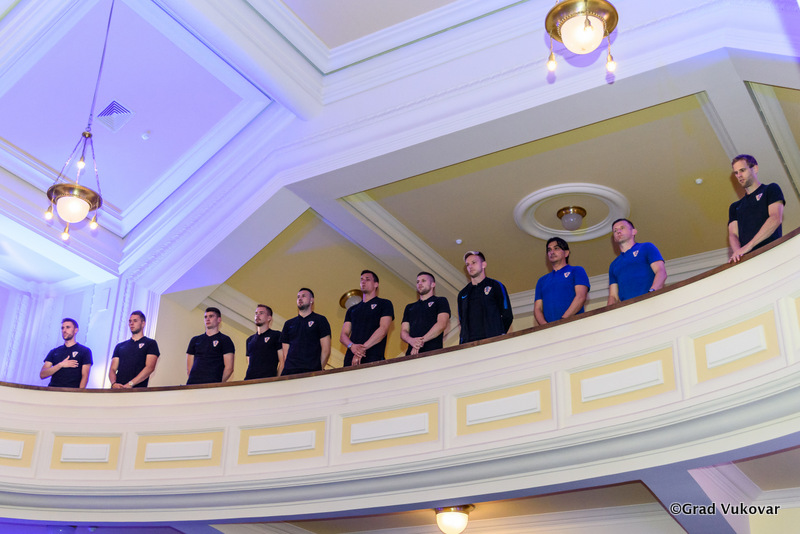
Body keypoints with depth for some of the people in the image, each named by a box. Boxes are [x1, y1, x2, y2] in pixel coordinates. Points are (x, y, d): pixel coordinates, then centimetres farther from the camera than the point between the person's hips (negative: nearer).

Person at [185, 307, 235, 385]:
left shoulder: (224, 340, 9)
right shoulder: (195, 340, 22)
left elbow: (229, 368, 1)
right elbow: (189, 367, 19)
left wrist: (219, 384, -8)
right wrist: (193, 379, 4)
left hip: (213, 384, -3)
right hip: (193, 384, 3)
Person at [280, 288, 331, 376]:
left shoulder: (320, 320, 10)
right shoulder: (288, 324, 23)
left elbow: (326, 350, 3)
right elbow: (285, 353, 18)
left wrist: (318, 370, -5)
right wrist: (282, 371, 3)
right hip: (289, 371, 3)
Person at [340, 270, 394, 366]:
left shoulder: (384, 304, 9)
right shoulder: (352, 309, 24)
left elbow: (383, 330, -5)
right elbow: (343, 335, 15)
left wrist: (363, 348, -15)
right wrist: (352, 346, -9)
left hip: (373, 359, -4)